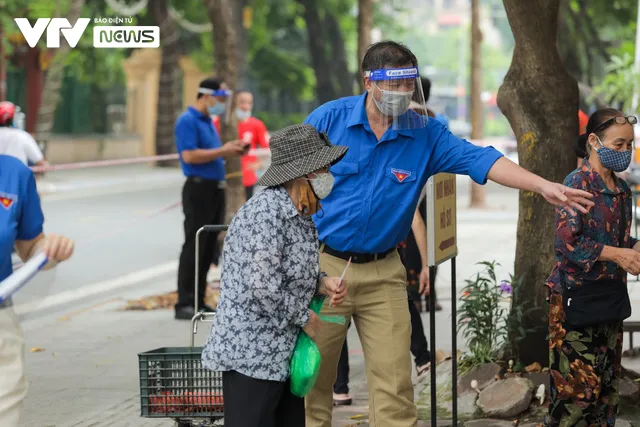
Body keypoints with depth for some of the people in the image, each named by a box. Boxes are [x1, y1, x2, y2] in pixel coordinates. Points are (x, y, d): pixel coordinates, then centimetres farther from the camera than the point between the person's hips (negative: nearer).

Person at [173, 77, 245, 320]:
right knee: (193, 248, -8)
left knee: (208, 249, 9)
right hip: (198, 189, -9)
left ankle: (198, 302, 14)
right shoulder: (187, 121, -11)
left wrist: (229, 151, 6)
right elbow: (189, 155, -21)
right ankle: (184, 304, -7)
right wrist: (222, 151, -17)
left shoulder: (208, 122, 18)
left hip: (215, 189, 9)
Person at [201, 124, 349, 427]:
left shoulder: (302, 216, 11)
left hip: (285, 355, 10)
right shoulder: (266, 213, -20)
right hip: (250, 354, -10)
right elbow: (263, 288, -25)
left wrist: (322, 283, 3)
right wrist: (306, 319, -11)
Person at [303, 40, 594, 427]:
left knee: (394, 383, -1)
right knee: (312, 377, 5)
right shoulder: (328, 119, -6)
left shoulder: (425, 134, -1)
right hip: (322, 265, -2)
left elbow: (480, 159, -11)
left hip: (383, 273, 2)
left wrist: (543, 185, -25)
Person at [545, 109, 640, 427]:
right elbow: (567, 242, -18)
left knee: (607, 383, 10)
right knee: (578, 384, -9)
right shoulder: (578, 183, -12)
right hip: (576, 297, -8)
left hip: (610, 296, 8)